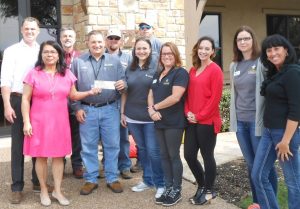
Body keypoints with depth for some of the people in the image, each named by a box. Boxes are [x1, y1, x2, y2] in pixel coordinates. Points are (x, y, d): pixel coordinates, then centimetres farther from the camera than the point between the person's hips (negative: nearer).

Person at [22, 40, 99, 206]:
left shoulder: (67, 74, 6)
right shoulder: (34, 74, -4)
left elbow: (73, 95, 13)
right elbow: (25, 99, -4)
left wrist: (89, 93, -3)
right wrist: (26, 122, -10)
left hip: (60, 121, 3)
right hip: (39, 121, -2)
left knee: (58, 156, 7)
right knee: (41, 156, 5)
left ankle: (57, 191, 20)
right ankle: (44, 191, 20)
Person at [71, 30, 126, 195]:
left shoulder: (114, 61, 7)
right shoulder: (78, 62, 4)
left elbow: (123, 82, 7)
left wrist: (123, 85, -17)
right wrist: (77, 108, -3)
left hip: (110, 109, 1)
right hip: (87, 110, 0)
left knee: (112, 145, 5)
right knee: (88, 146, 6)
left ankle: (112, 178, 19)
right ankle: (90, 179, 19)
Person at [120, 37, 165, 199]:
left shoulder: (157, 66, -6)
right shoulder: (130, 69, 8)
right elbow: (125, 92, 13)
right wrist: (122, 113, 10)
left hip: (151, 117, -5)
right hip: (133, 117, 5)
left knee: (154, 151, -2)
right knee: (141, 149, 14)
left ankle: (160, 184, 12)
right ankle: (147, 180, 28)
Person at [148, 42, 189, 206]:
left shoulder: (180, 73, -10)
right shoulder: (157, 75, 15)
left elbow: (175, 97, -19)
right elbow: (151, 95, 13)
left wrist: (156, 107, -9)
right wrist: (151, 110, -8)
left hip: (174, 123, -7)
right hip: (159, 122, 7)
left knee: (174, 156, 1)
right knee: (164, 156, 11)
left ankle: (176, 191, 14)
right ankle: (168, 188, 22)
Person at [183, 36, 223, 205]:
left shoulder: (215, 70, -8)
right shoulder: (193, 70, 13)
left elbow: (215, 98, -13)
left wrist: (200, 116, -12)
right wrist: (188, 112, 1)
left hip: (207, 121, -7)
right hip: (192, 121, 7)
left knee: (207, 156, 4)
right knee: (189, 155, 8)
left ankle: (209, 191, 22)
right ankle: (202, 186, 29)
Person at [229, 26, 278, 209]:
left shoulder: (262, 62, -7)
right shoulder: (234, 66, 10)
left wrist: (263, 119, -13)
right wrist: (234, 118, 14)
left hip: (257, 120, -5)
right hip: (240, 121, 6)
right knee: (251, 164, 14)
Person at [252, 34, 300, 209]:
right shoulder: (274, 73, 14)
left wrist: (286, 140, -21)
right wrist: (269, 130, 14)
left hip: (285, 132, -9)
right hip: (269, 131, 9)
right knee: (258, 175, 11)